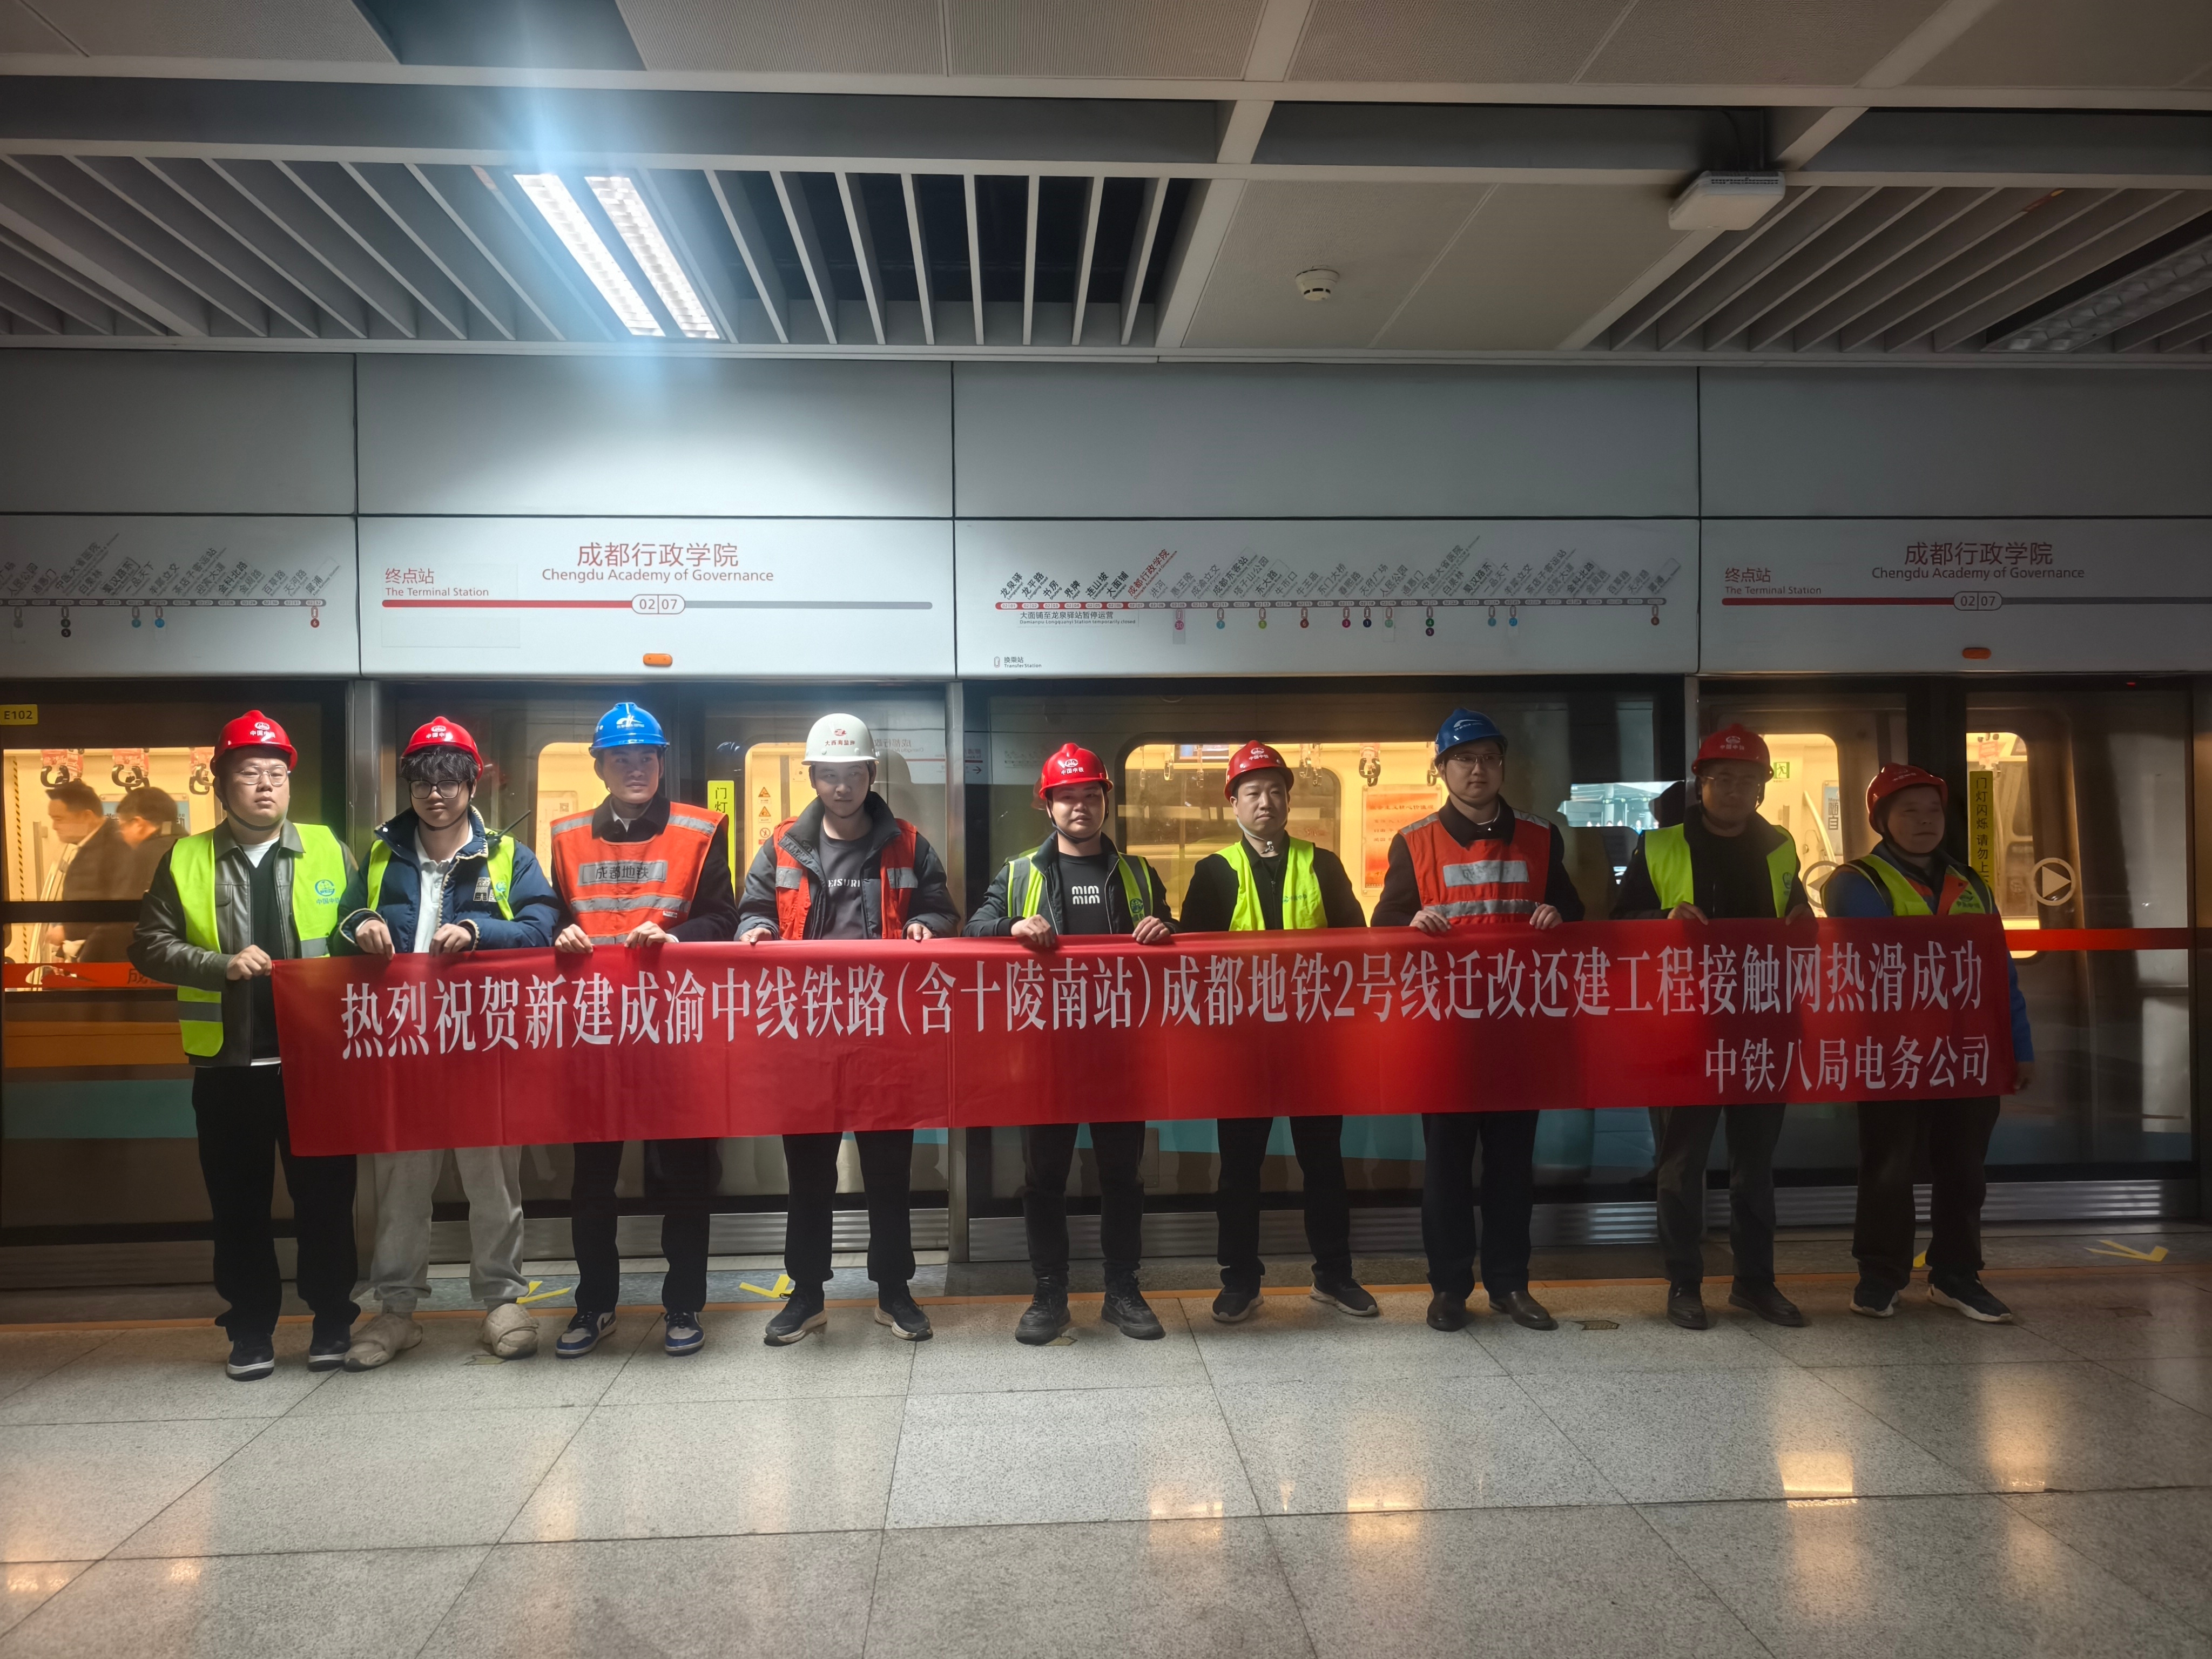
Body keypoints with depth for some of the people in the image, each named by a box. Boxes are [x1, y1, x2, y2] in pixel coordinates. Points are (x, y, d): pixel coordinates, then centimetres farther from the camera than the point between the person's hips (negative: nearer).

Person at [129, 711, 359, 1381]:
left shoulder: (328, 851, 5)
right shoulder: (185, 861, 5)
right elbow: (149, 946, 1)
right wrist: (221, 964, -13)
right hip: (227, 1062, 1)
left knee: (325, 1197, 6)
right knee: (239, 1204, 10)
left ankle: (332, 1322, 19)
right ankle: (251, 1330, 23)